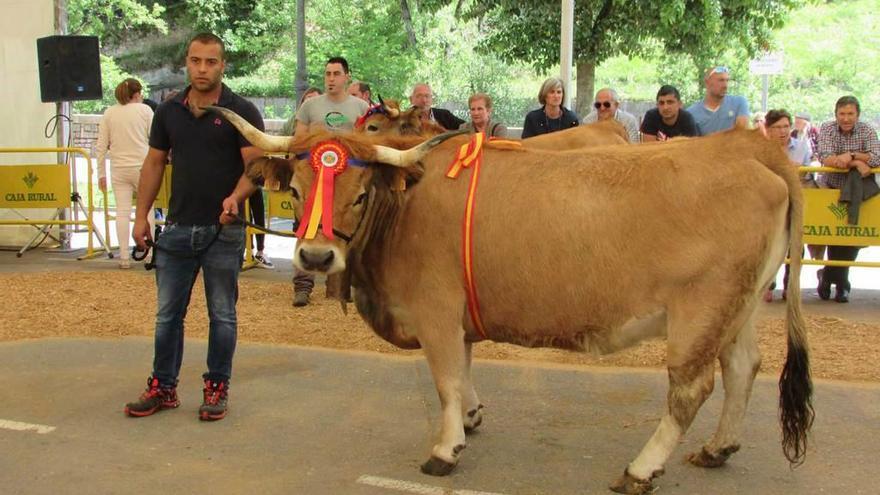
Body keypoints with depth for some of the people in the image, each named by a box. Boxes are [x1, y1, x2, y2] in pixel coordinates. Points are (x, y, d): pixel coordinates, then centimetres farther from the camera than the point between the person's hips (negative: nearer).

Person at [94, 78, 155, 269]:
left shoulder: (109, 113, 7)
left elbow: (101, 146, 5)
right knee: (147, 209, 9)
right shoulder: (145, 110, 0)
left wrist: (101, 173, 10)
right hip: (142, 166, -2)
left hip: (119, 169, 2)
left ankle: (124, 257, 4)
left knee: (122, 211, 4)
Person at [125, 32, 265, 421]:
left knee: (222, 314, 6)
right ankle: (162, 387, 22)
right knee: (167, 313, 10)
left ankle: (217, 388, 19)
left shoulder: (241, 111, -6)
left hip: (224, 230, -4)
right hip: (177, 228, 4)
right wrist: (141, 216, 7)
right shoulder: (168, 112, 7)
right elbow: (154, 163, 12)